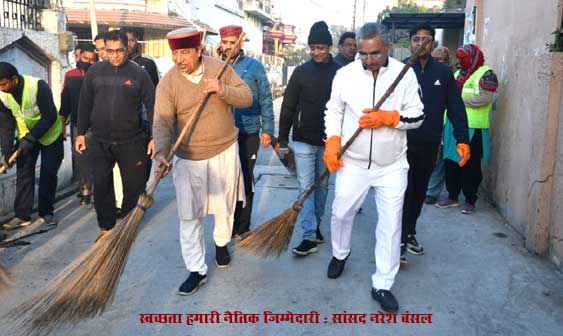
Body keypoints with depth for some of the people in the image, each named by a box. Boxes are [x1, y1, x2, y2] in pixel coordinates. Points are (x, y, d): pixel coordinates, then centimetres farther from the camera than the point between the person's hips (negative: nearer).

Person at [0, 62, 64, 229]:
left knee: (48, 174, -2)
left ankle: (46, 213, 9)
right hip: (26, 137, 4)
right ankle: (22, 215, 5)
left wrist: (30, 138, -27)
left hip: (50, 134, -4)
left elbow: (50, 116, -27)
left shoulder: (38, 86, -28)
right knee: (24, 174, 0)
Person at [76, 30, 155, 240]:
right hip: (99, 141, 2)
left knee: (134, 186, 5)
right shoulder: (95, 71, 5)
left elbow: (153, 106, -2)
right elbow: (85, 103, 10)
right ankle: (106, 227, 23)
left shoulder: (138, 73, -2)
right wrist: (81, 133, 9)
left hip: (131, 142, -2)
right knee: (101, 186, 7)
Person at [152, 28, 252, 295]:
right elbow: (162, 123, -18)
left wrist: (222, 90, -23)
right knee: (189, 216, 0)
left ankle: (221, 243, 46)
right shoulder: (167, 83, -11)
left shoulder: (220, 68, -5)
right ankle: (197, 270, 14)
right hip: (188, 158, -1)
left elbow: (247, 97, -5)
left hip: (224, 152, 1)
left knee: (224, 206, 16)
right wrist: (162, 154, -35)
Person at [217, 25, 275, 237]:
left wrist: (267, 129, -3)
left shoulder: (254, 66, 1)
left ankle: (242, 227, 19)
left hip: (248, 133, -2)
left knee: (245, 181, 7)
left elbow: (265, 99, 1)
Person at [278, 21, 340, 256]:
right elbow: (288, 107, 3)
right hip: (303, 140, 0)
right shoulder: (301, 72, 1)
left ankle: (316, 225, 30)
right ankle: (310, 236, 2)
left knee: (322, 185, 13)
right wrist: (283, 139, 1)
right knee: (306, 187, -2)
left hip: (328, 141, 0)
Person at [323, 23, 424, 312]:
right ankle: (340, 254, 46)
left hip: (392, 166, 0)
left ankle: (382, 285, 17)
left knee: (390, 224, 3)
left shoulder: (406, 74, -4)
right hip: (352, 163, 1)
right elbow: (333, 111, 7)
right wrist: (332, 143, -6)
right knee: (341, 214, 14)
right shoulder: (345, 74, -3)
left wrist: (387, 117, -20)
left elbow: (417, 116, -3)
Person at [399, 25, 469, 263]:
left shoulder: (444, 73, 4)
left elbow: (456, 107, 3)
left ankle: (409, 233, 31)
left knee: (419, 192, 15)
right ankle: (399, 240, 8)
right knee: (402, 192, -1)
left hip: (429, 144, 4)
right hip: (402, 142, -3)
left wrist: (462, 139, -3)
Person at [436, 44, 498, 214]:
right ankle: (452, 197, 23)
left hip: (473, 128, -7)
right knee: (451, 162, 11)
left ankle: (470, 200, 13)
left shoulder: (485, 74, -6)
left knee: (470, 166, 0)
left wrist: (460, 101, -13)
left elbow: (485, 98, -18)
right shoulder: (458, 74, 18)